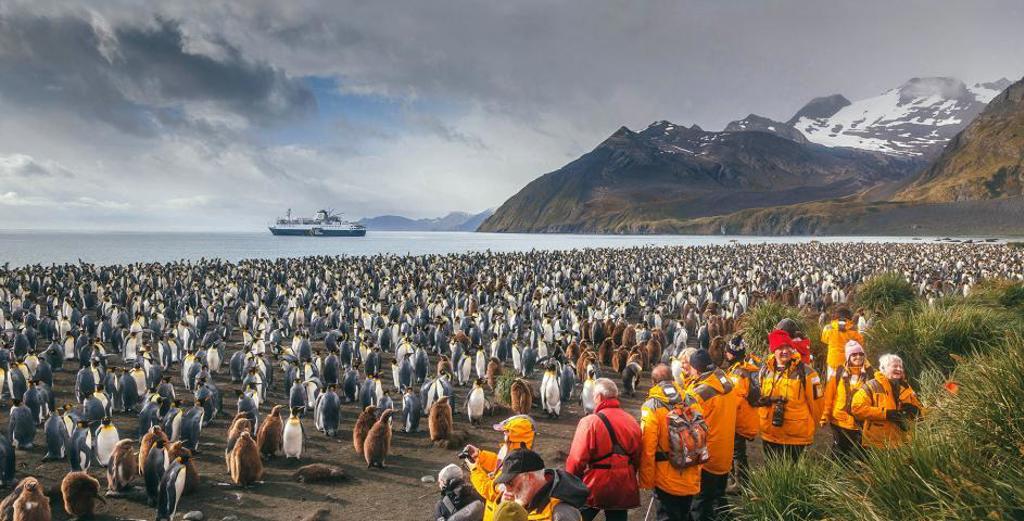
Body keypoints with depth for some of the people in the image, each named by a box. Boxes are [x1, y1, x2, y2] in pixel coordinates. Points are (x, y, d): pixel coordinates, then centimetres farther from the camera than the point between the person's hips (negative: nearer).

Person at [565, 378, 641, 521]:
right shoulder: (631, 421, -1)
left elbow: (577, 460, -19)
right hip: (623, 488, 5)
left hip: (594, 487, -4)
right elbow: (637, 457, 7)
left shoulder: (590, 422, -18)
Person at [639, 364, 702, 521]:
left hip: (667, 479, -4)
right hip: (691, 479, 4)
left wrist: (646, 480, -6)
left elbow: (648, 449, -17)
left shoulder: (652, 406, -15)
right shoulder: (691, 401, -1)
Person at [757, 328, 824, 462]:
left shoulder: (805, 371, -10)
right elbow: (758, 397, 18)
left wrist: (810, 427, 7)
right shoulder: (764, 370, 3)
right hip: (769, 434, 4)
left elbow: (816, 400, -2)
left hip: (796, 436, -4)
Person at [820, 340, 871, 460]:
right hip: (839, 422, 0)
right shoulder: (839, 373, -1)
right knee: (839, 456, 10)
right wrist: (825, 416, -3)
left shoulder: (869, 373, -1)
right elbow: (829, 396, 0)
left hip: (860, 423, 0)